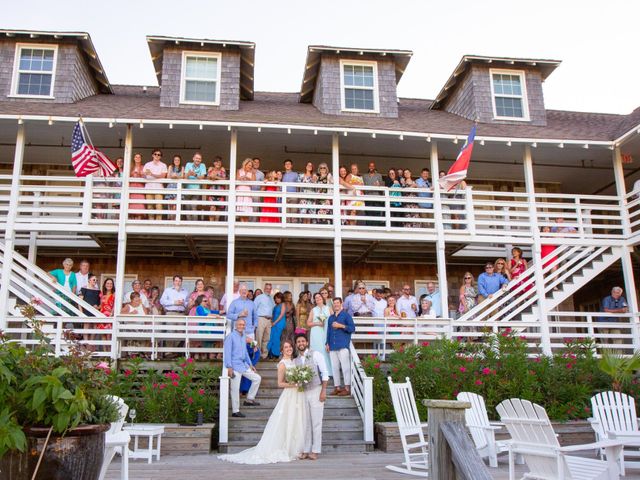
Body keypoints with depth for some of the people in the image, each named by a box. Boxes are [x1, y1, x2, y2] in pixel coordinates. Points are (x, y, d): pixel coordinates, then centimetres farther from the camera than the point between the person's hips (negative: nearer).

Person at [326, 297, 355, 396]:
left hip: (343, 346, -6)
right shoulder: (331, 317, 20)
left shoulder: (346, 315, 4)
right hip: (333, 346, 6)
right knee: (335, 367, 6)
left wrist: (341, 326, -12)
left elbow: (352, 328, -4)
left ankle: (347, 388, -3)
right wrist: (327, 343, 16)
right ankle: (337, 387, 13)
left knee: (345, 367, -7)